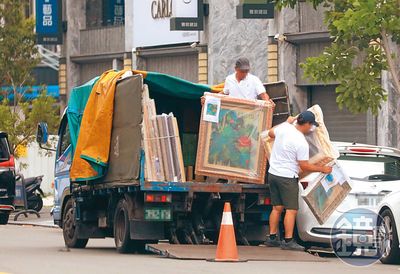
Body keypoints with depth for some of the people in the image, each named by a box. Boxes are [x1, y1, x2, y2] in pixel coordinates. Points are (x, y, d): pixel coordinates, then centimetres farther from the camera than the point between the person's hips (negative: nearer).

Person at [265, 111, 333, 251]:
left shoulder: (284, 128, -1)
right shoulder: (301, 143, -20)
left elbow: (271, 133, 22)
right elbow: (304, 166, -13)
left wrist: (287, 122, 30)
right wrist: (322, 169, -1)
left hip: (273, 174, 8)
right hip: (287, 177, -8)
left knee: (277, 208, 15)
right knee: (291, 209, -3)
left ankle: (272, 238, 18)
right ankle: (288, 241, -6)